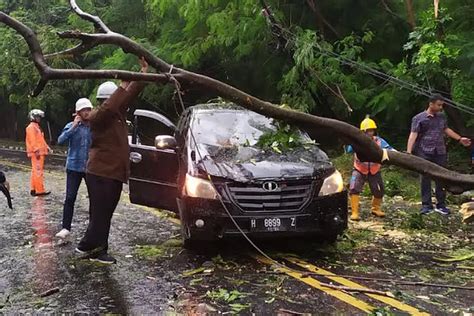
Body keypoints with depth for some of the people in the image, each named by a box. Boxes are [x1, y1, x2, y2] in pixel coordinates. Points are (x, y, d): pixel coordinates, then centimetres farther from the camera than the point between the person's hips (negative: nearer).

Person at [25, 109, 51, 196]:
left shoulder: (36, 127, 22)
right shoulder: (31, 127, -9)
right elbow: (32, 140, -18)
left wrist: (46, 147, 17)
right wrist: (36, 150, -24)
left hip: (40, 152, 10)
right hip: (36, 153, -10)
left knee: (35, 171, 13)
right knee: (38, 171, -11)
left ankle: (34, 189, 18)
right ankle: (40, 190, -12)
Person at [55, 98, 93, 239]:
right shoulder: (71, 125, -1)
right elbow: (60, 140, -15)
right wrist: (74, 126, -19)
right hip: (74, 167, -1)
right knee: (70, 198, -6)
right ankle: (66, 228, -1)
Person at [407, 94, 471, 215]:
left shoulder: (441, 117, 12)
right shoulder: (418, 118, -5)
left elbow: (446, 129, 27)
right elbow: (413, 135, -14)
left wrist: (460, 139, 29)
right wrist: (409, 152, -24)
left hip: (440, 153, 5)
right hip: (425, 153, -5)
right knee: (426, 179, 1)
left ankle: (441, 205, 15)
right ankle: (426, 205, 8)